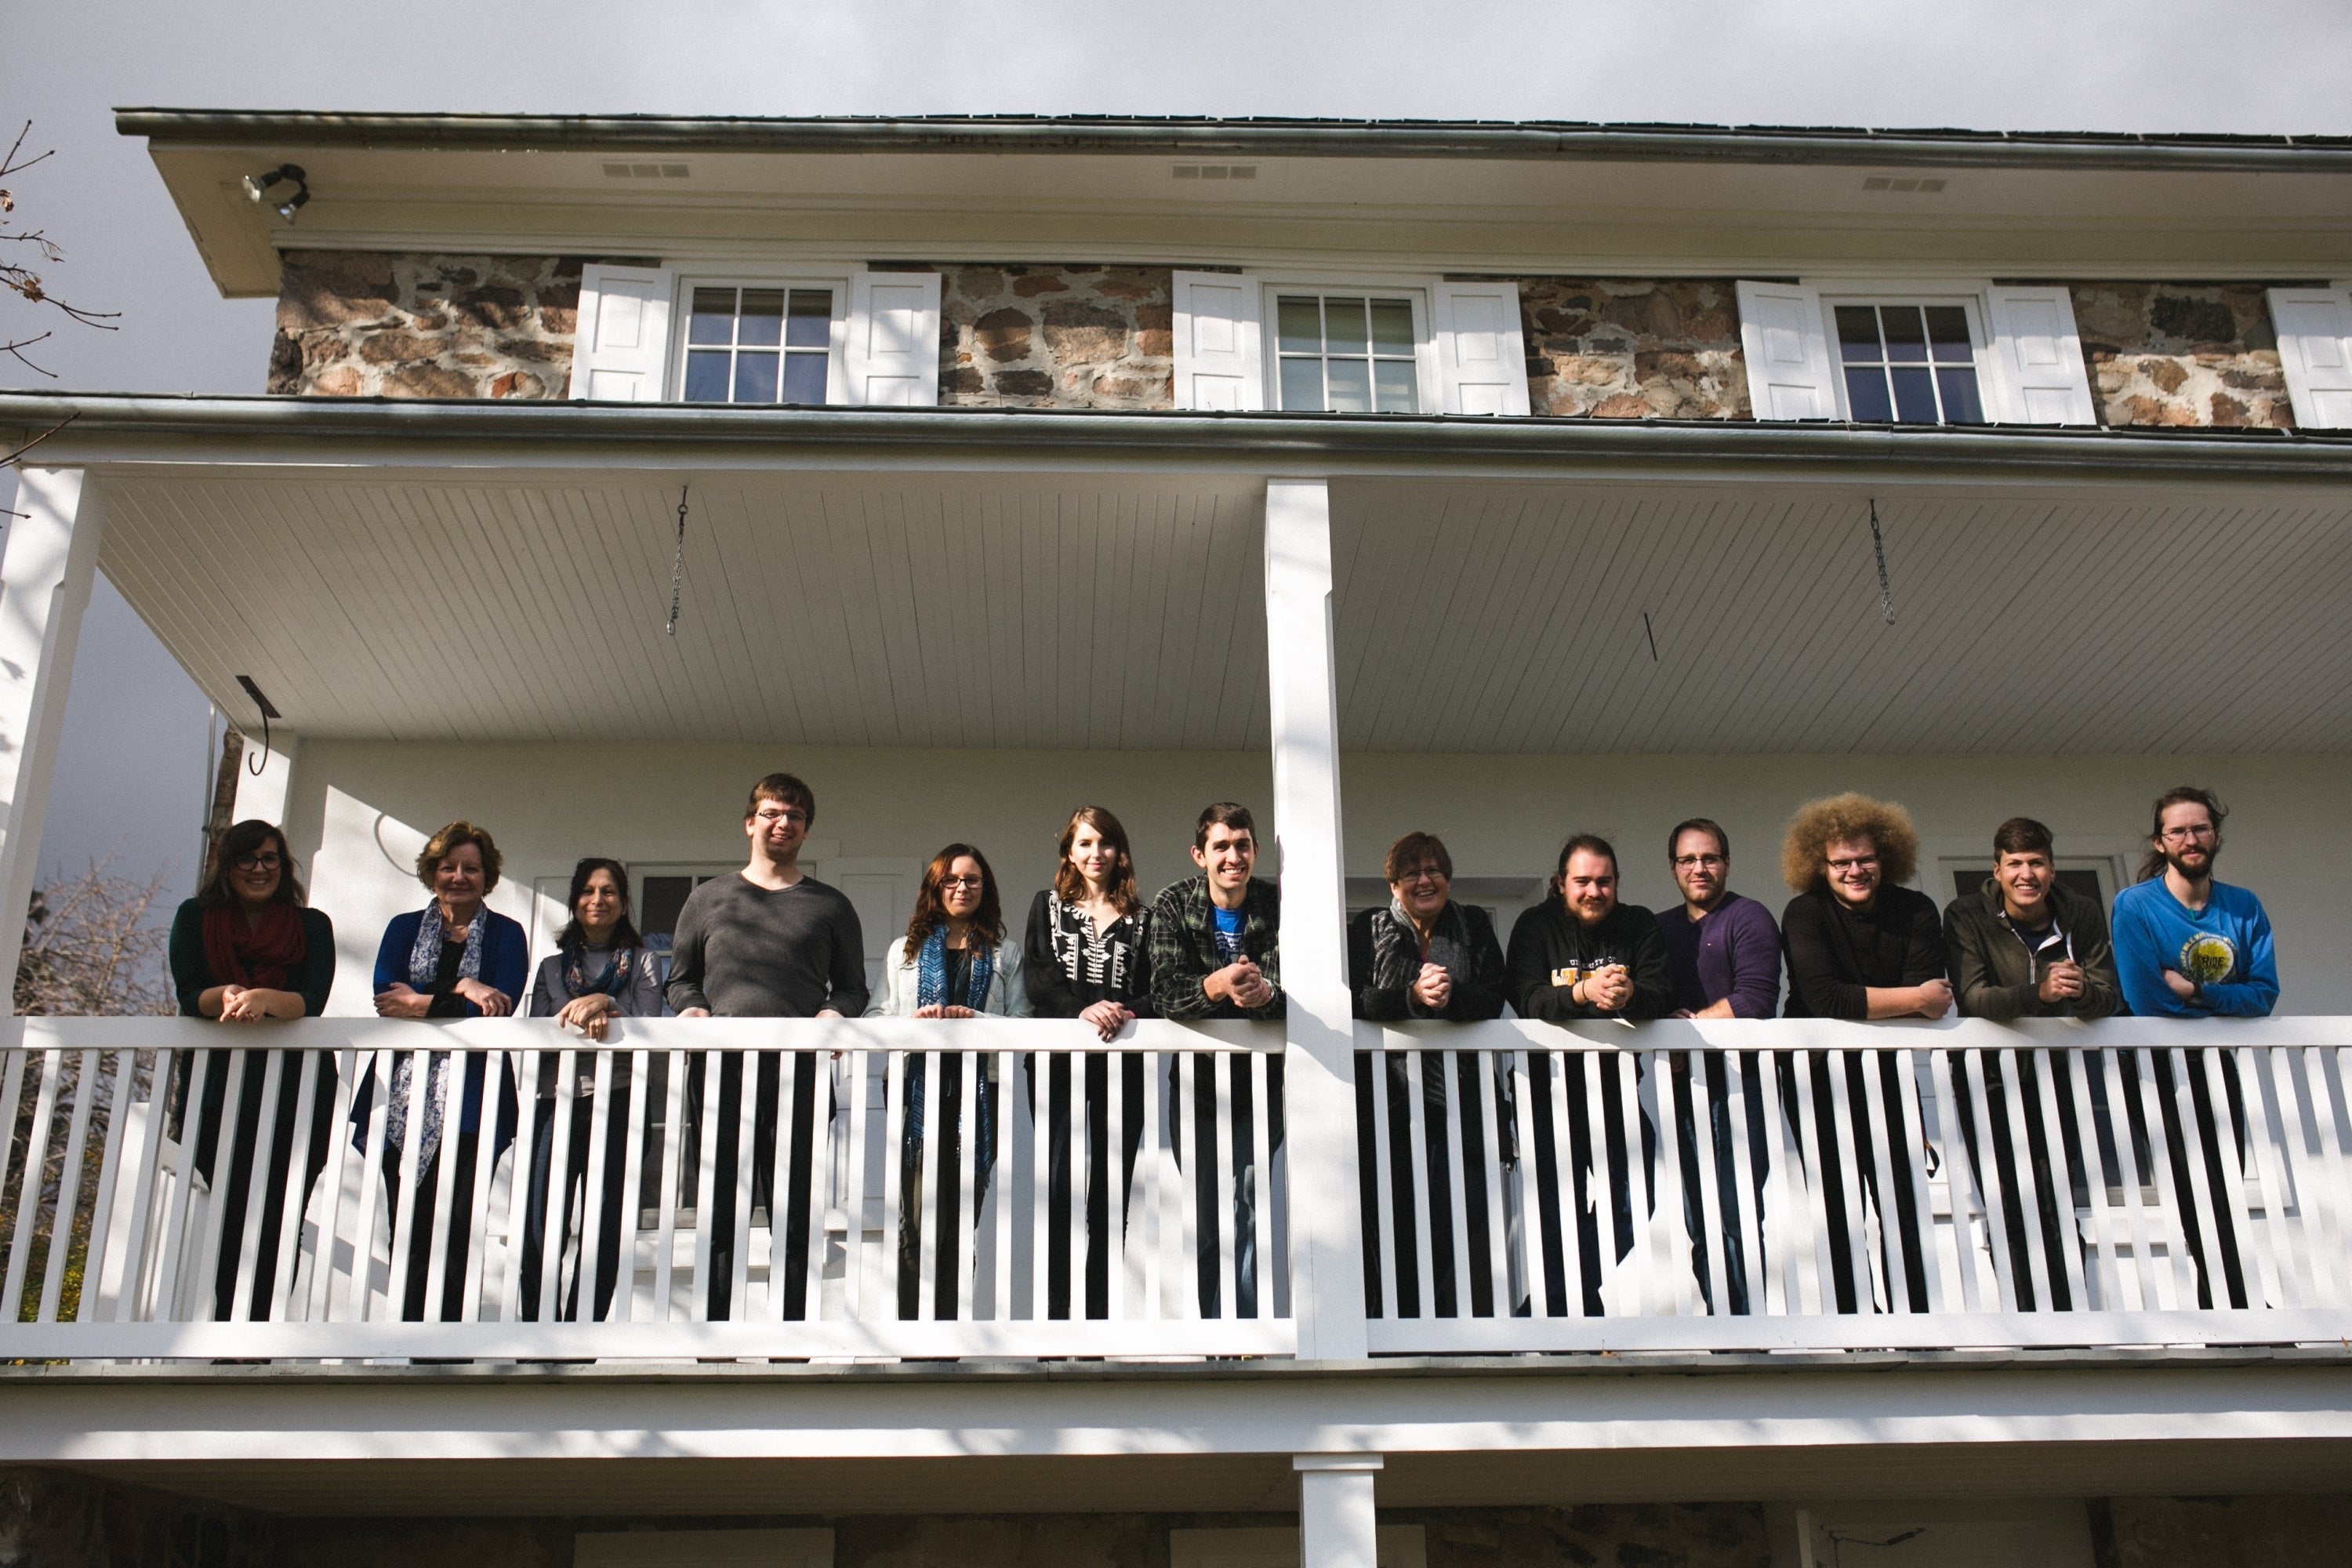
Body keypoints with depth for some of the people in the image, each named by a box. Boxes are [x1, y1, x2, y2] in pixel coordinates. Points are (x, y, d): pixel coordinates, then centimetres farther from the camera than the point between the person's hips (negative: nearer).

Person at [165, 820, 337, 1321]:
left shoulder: (312, 926, 9)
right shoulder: (194, 918, 12)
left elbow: (313, 1001, -5)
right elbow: (188, 995, 1)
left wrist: (265, 999, -25)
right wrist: (225, 996, -21)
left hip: (294, 1088, -1)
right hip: (216, 1089, 1)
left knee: (276, 1222, -8)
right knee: (234, 1219, -7)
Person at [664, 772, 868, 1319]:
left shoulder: (830, 907, 19)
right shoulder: (707, 899, 20)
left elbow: (854, 987, 17)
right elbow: (681, 977, 22)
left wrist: (834, 1013, -5)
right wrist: (691, 1008, 0)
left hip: (797, 1070, -1)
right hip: (719, 1068, 1)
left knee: (795, 1215, -4)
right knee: (719, 1213, -2)